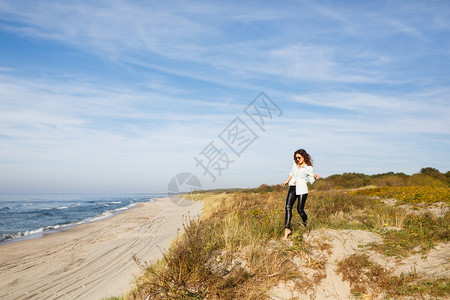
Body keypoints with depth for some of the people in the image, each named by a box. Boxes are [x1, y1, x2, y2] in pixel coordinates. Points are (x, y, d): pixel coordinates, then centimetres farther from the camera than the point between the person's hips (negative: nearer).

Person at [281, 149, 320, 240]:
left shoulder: (309, 168, -8)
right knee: (288, 207, -10)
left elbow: (311, 180, -1)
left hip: (302, 190, -5)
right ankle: (287, 229, -12)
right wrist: (287, 181, 24)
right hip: (292, 188, 5)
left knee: (300, 210, -1)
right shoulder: (295, 163, 7)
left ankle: (306, 225, 27)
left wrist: (315, 177, -20)